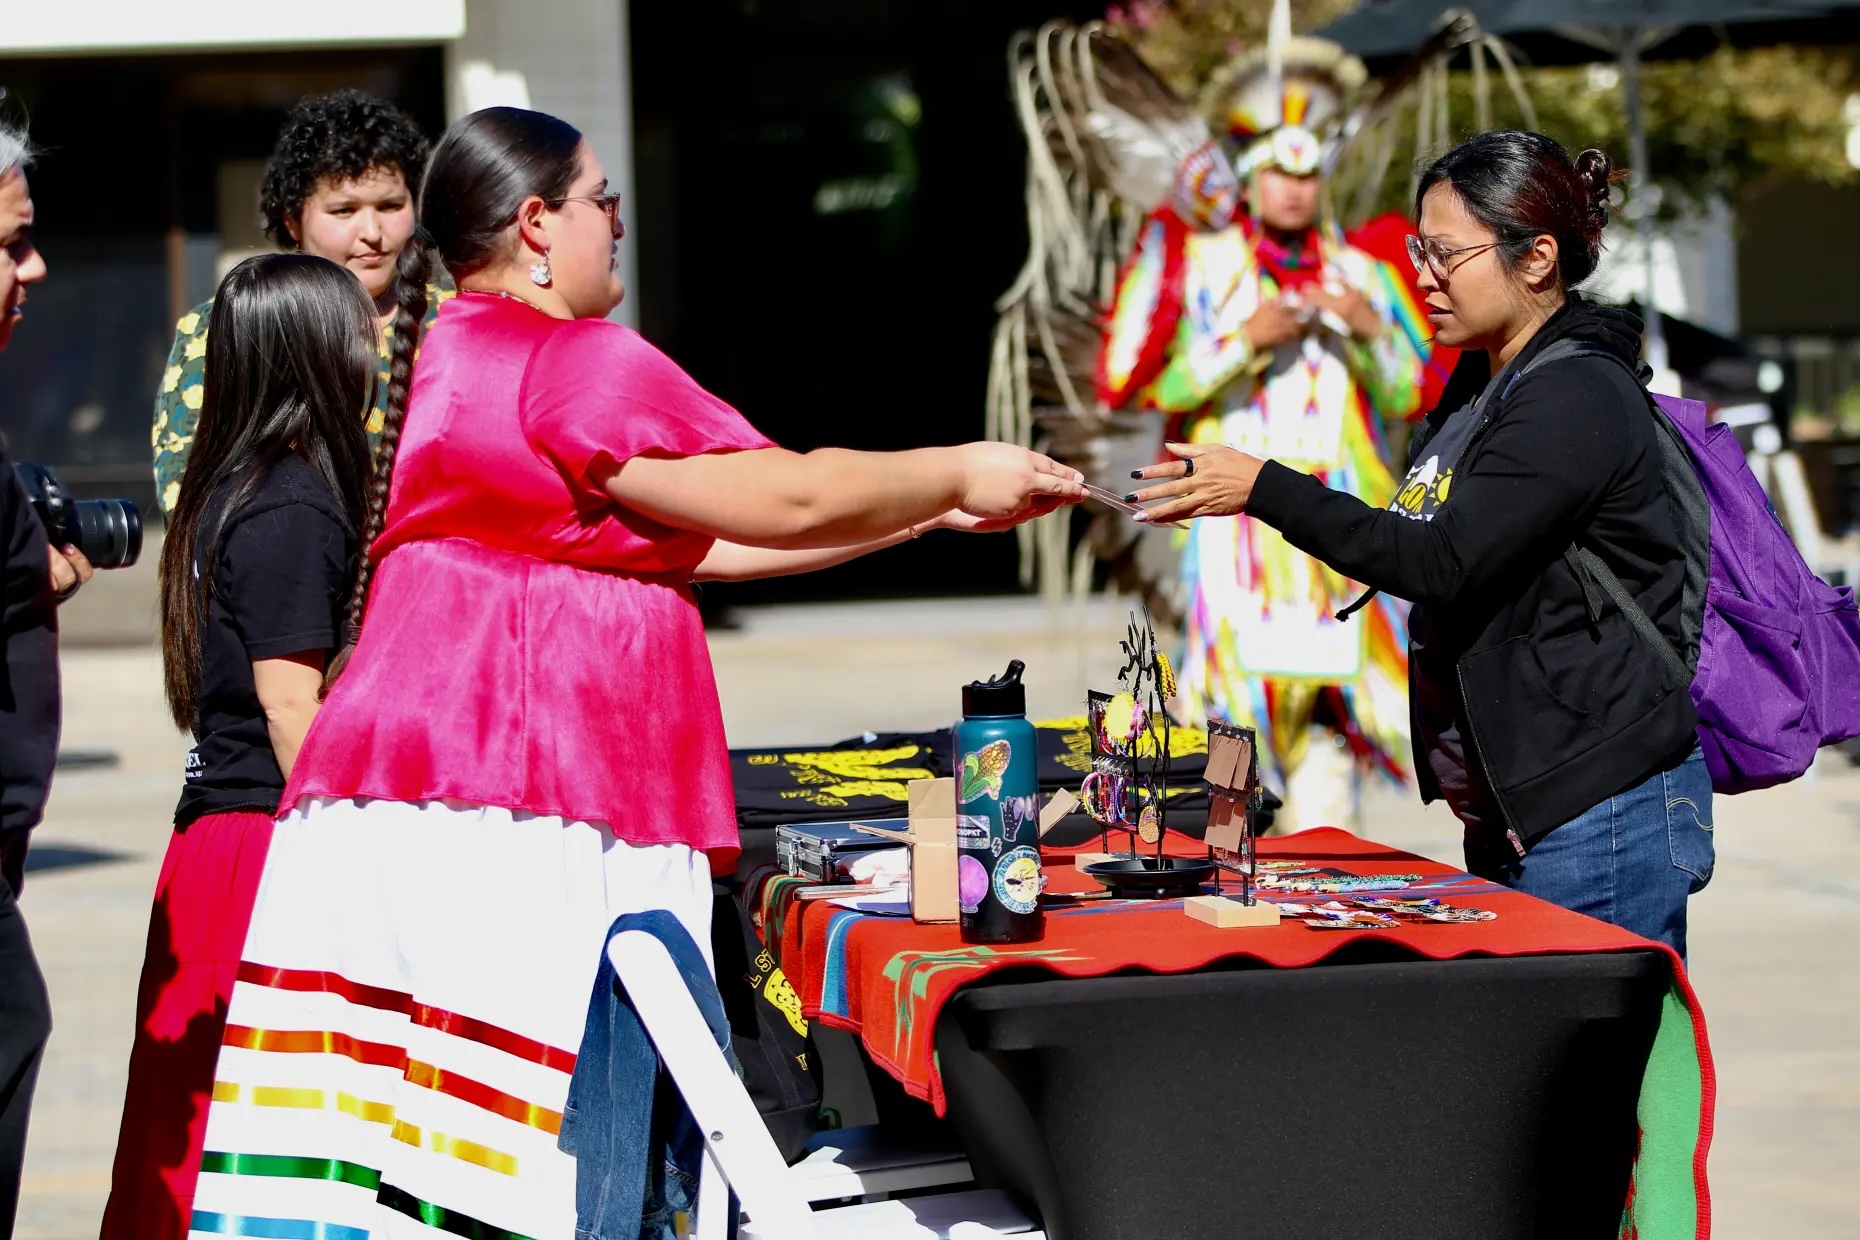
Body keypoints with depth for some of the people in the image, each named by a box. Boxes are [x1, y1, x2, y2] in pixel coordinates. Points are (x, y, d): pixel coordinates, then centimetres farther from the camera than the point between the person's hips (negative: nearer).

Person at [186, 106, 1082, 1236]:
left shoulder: (453, 361, 24)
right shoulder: (573, 361, -9)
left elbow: (687, 539, 23)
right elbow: (783, 502, -5)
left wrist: (929, 509, 23)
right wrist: (956, 476, 13)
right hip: (517, 830, -10)